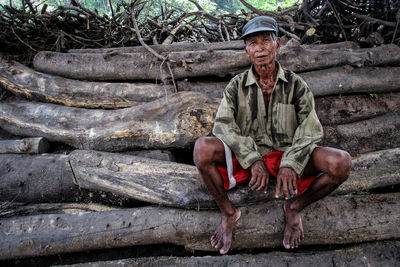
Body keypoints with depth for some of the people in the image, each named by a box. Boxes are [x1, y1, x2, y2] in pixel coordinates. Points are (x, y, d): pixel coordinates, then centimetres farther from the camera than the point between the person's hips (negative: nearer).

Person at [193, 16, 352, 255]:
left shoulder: (296, 85, 3)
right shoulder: (237, 86, 2)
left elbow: (310, 130, -5)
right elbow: (223, 126, -10)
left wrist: (290, 164, -24)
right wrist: (253, 160, -24)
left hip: (286, 155, 1)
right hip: (246, 157, 0)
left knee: (341, 163, -26)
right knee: (203, 148, -30)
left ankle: (294, 207, 2)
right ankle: (228, 213, -7)